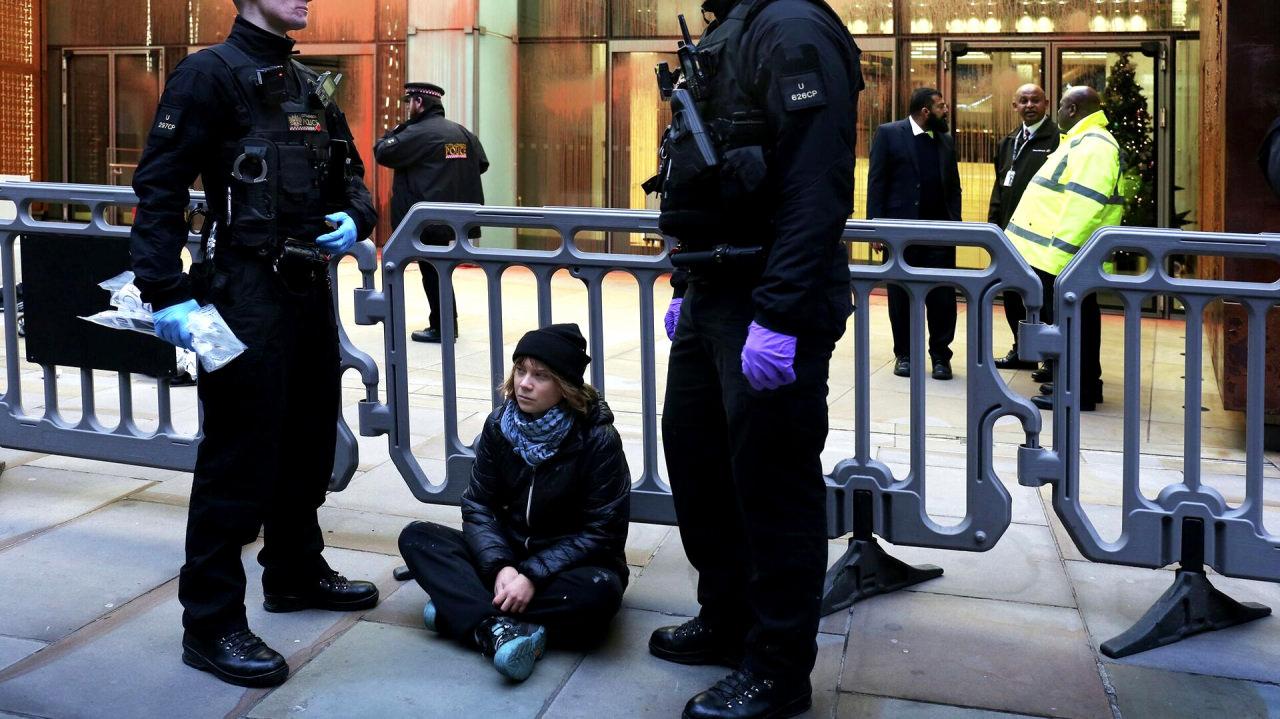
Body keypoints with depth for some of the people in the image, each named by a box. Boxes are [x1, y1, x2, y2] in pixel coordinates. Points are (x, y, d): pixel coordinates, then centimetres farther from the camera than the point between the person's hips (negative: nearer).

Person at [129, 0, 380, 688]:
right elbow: (159, 186, -13)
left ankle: (295, 571, 35)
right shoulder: (210, 73, -8)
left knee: (308, 441, 17)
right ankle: (210, 621, 6)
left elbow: (351, 176, 22)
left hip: (310, 288, 8)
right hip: (245, 292, -8)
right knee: (240, 456, -5)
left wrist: (354, 218, -1)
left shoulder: (312, 86, 15)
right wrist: (167, 292, -21)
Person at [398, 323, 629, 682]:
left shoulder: (598, 440, -16)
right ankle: (496, 628, -36)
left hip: (571, 562, -4)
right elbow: (478, 505, -4)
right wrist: (501, 566, -23)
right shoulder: (500, 425, -3)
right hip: (509, 553, 4)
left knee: (599, 592, -38)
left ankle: (460, 610, -27)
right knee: (417, 536, -14)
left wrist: (533, 575, -25)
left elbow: (601, 532, -16)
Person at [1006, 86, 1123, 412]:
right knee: (1077, 321, 16)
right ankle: (1083, 383, 25)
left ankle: (1078, 391, 2)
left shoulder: (1093, 144, -15)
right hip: (1061, 254, 11)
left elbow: (1084, 203, -25)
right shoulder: (1082, 141, 20)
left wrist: (1059, 252, -27)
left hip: (1065, 258, -11)